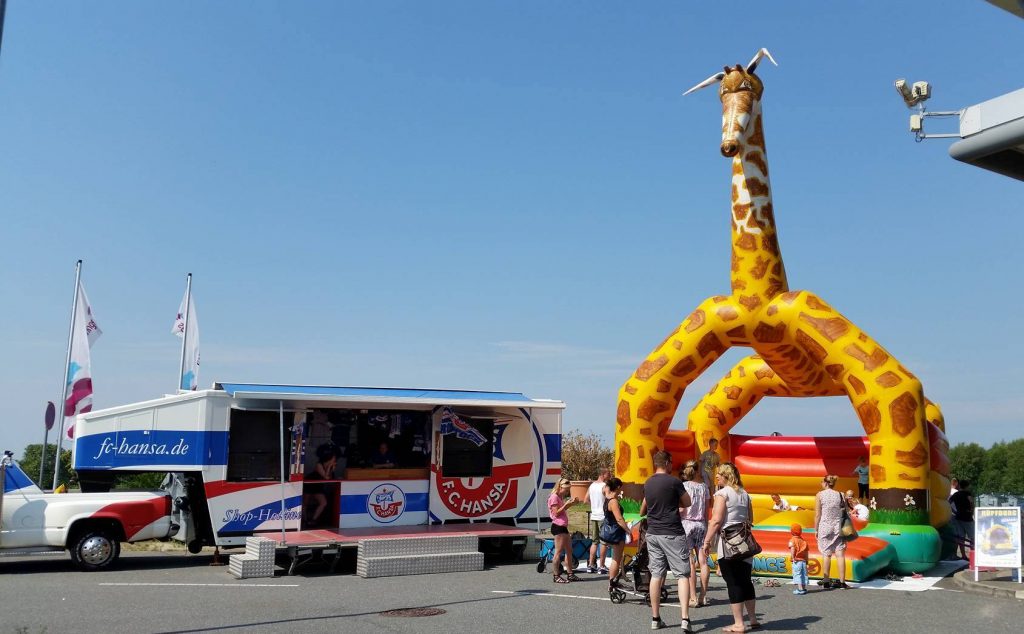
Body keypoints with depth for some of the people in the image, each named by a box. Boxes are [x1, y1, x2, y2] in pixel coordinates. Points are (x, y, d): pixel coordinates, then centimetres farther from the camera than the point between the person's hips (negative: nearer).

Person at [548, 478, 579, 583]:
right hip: (558, 526, -10)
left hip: (563, 527, 10)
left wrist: (571, 503, 8)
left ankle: (570, 574, 19)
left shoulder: (560, 497, 19)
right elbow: (556, 513, -16)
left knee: (569, 550, 12)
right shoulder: (554, 497, -12)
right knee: (559, 552, -6)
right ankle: (556, 576, 0)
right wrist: (566, 504, -18)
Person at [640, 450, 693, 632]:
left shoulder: (648, 483, 9)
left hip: (653, 533, 6)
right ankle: (685, 618, -10)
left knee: (656, 575, 9)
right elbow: (687, 503, 1)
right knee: (682, 575, -1)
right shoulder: (673, 481, -11)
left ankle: (655, 618, 12)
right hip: (672, 534, -6)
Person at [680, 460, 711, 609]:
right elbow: (706, 511, 8)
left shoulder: (684, 486, -6)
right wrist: (706, 527, 17)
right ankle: (703, 596, 10)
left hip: (687, 524, -4)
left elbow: (681, 510, -11)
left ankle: (693, 598, -3)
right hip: (701, 524, 4)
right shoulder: (703, 486, 5)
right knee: (703, 562, 7)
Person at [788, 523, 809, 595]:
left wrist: (793, 558, -19)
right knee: (804, 575, 14)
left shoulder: (792, 540, -5)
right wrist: (806, 561, 19)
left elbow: (792, 548, -21)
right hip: (803, 561, 6)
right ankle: (804, 588, 19)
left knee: (797, 575, -5)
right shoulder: (803, 540, 14)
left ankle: (800, 589, -10)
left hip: (797, 561, -6)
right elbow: (806, 552, 14)